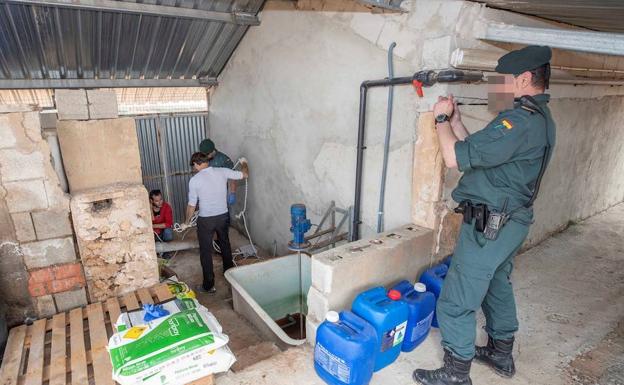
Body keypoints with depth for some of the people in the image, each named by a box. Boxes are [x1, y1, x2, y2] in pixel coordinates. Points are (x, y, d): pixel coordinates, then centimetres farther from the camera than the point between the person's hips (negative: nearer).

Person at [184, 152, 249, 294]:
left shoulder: (194, 180, -13)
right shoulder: (222, 171, -5)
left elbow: (192, 205, -7)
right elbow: (245, 174, 8)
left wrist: (187, 221, 10)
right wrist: (244, 164, 29)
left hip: (205, 220, -4)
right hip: (223, 216, 4)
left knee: (205, 252, 9)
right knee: (225, 244, 25)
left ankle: (209, 285, 17)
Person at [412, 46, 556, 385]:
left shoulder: (519, 121, -24)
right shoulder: (539, 119, 10)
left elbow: (455, 157, -26)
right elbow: (478, 153, 12)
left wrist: (442, 119, -10)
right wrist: (456, 121, 7)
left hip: (489, 226, -11)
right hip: (511, 221, 11)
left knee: (456, 303, 0)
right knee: (498, 286, 25)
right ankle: (501, 354, 45)